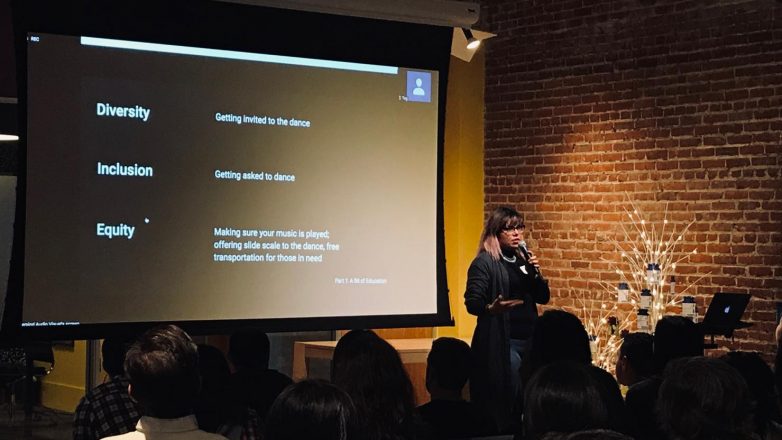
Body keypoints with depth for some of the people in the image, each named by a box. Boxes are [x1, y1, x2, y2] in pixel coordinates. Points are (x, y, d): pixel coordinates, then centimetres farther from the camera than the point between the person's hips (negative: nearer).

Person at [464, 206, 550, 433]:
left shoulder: (523, 259, 13)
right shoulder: (484, 262, -7)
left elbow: (543, 298, 15)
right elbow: (472, 302, -14)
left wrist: (536, 273, -3)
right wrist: (491, 308, -35)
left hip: (529, 339, 7)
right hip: (502, 342, -7)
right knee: (505, 399, -9)